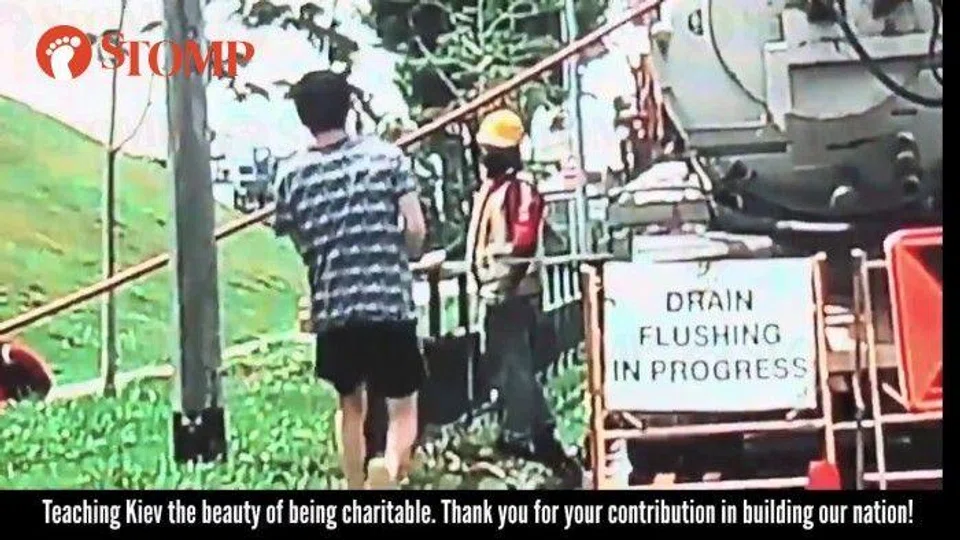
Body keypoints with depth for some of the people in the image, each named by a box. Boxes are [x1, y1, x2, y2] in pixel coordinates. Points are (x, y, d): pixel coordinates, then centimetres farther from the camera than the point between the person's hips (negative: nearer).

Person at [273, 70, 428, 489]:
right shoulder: (385, 155, -1)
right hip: (391, 303, -2)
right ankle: (389, 465, -24)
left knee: (351, 404, 22)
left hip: (332, 309, 2)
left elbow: (302, 246, 4)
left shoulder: (291, 175, 2)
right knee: (402, 408, 6)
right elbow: (416, 229, -5)